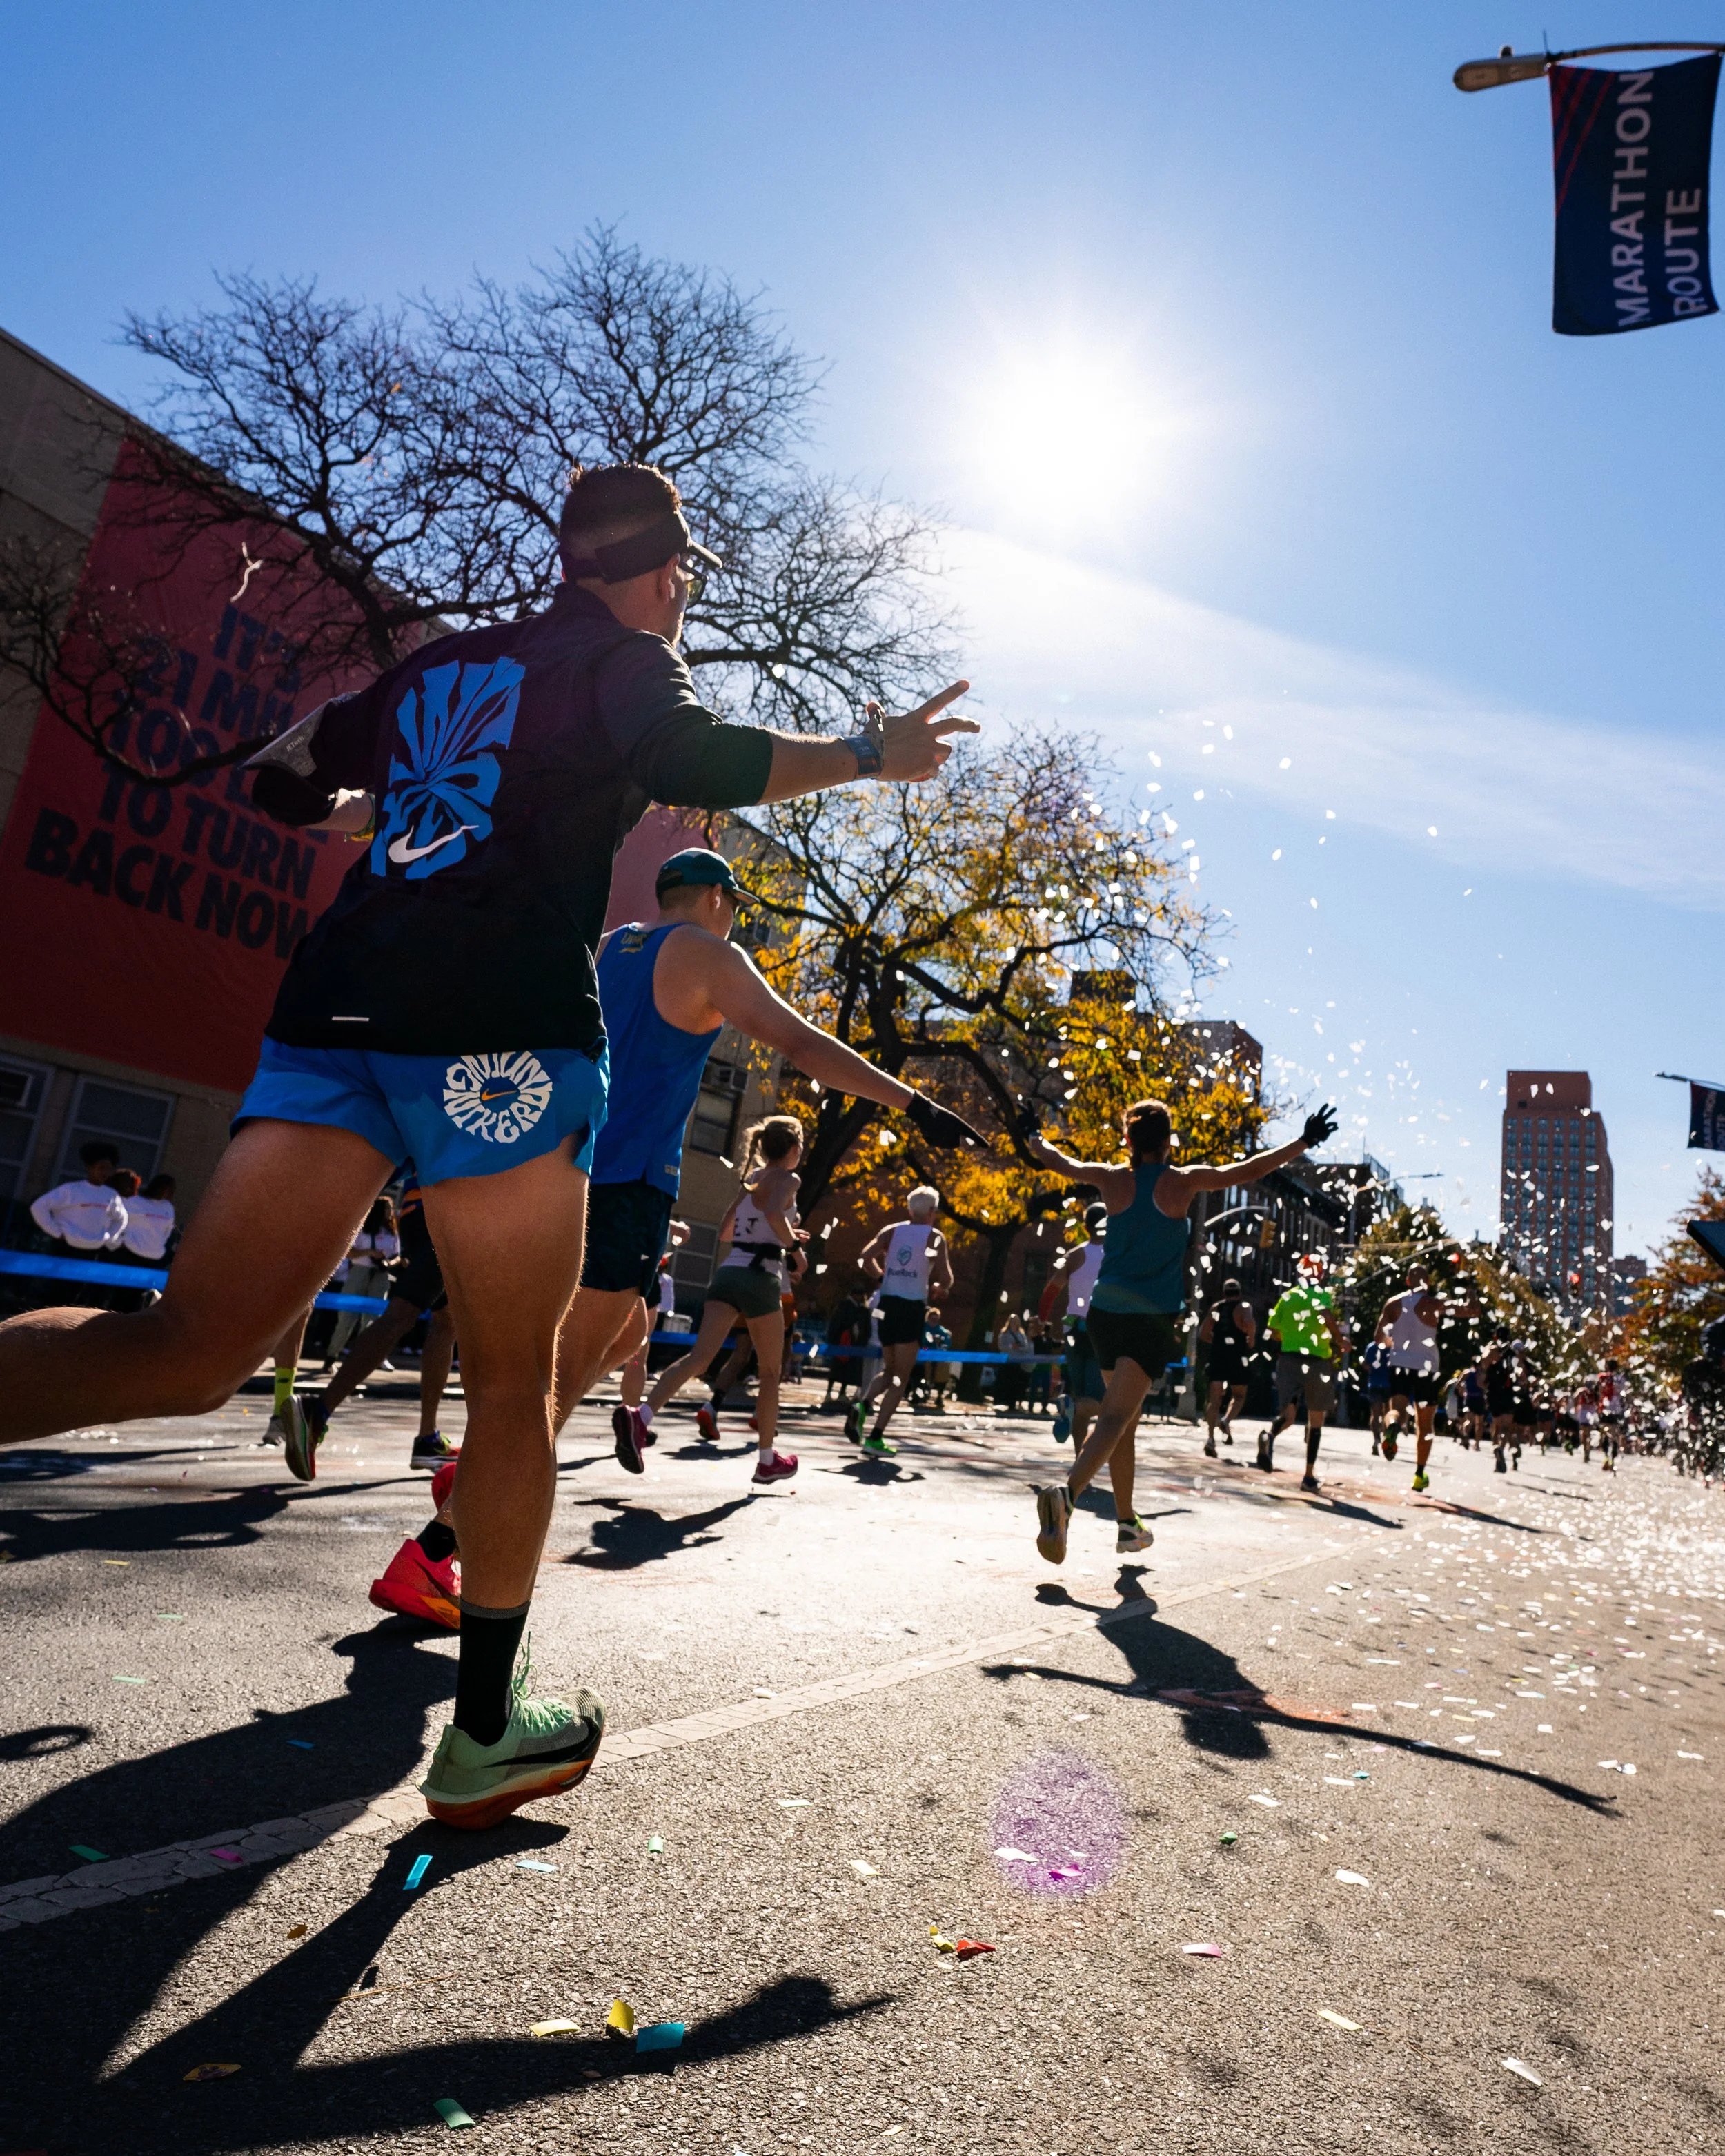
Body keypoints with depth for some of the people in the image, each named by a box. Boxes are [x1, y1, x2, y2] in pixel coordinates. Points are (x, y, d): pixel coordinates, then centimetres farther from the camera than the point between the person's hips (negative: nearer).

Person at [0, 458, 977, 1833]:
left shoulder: (441, 664, 27)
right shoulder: (627, 660, 9)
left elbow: (284, 786, 33)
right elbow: (701, 760, -13)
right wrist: (866, 755, 0)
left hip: (339, 1010, 6)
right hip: (502, 1029, -5)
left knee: (189, 1352, 1)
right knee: (515, 1380, 7)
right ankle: (487, 1732, 18)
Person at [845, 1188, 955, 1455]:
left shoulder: (892, 1230, 9)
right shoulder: (935, 1237, 0)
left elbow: (867, 1255, -6)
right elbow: (946, 1279, -10)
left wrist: (881, 1277, 10)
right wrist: (939, 1288, 12)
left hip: (887, 1303, 4)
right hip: (913, 1308, -4)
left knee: (889, 1370, 21)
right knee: (901, 1376, 2)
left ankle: (862, 1404, -6)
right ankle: (875, 1437, -6)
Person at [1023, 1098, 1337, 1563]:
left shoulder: (1112, 1178, 4)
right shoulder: (1183, 1182, -3)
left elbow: (1059, 1161, 19)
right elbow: (1249, 1171, 2)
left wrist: (1031, 1137, 38)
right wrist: (1305, 1142, 12)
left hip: (1105, 1310, 4)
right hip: (1152, 1317, -4)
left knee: (1124, 1419, 17)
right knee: (1116, 1416, -12)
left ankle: (1127, 1524, 26)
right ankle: (1067, 1491, -36)